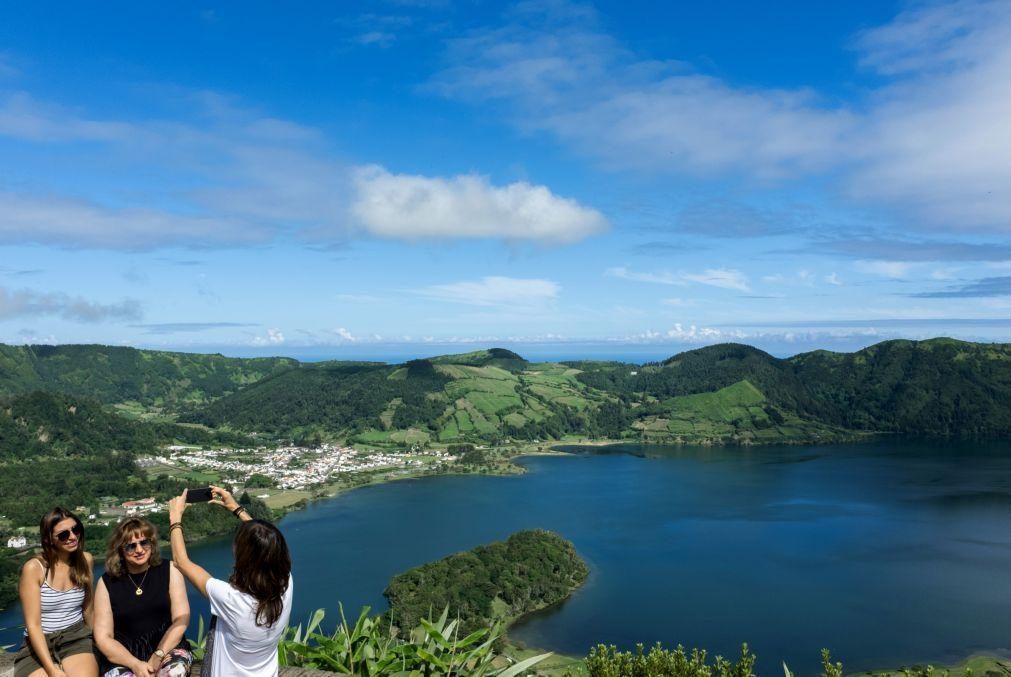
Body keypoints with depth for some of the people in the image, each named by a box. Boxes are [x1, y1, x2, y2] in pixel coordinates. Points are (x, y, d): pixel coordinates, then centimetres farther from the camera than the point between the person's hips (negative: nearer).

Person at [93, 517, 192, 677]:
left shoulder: (169, 570, 1)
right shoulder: (107, 582, 2)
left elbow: (181, 620, -3)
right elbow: (103, 637, -1)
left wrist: (158, 656, -16)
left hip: (168, 649, 0)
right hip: (124, 657, 0)